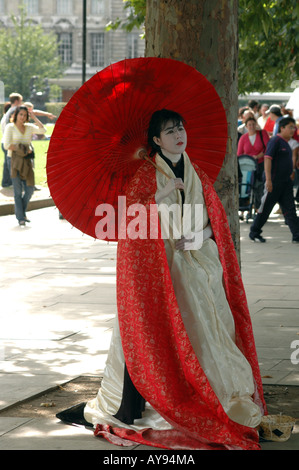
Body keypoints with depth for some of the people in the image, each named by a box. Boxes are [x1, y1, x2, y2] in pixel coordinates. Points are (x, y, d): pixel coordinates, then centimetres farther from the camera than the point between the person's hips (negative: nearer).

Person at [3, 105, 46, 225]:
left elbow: (43, 130, -3)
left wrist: (34, 117, 1)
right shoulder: (10, 127, -1)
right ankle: (20, 218, 0)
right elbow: (7, 145, -9)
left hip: (26, 160, 5)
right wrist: (23, 149, -8)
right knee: (18, 190, -5)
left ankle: (22, 212, 23)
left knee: (30, 189, 2)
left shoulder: (29, 127, 12)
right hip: (15, 160, -5)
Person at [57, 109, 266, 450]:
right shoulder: (145, 175, 1)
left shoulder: (198, 175, 13)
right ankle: (128, 409, -3)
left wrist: (199, 236, -9)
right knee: (145, 332, -7)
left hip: (197, 264, 4)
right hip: (157, 267, -3)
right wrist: (161, 196, -18)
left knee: (201, 331, -2)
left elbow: (216, 222, 11)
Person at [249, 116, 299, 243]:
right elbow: (267, 159, -19)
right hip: (274, 182, -8)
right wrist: (268, 179, -25)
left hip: (286, 182, 8)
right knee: (265, 208, 1)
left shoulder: (286, 143, 16)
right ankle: (254, 233, 14)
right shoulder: (275, 141, -12)